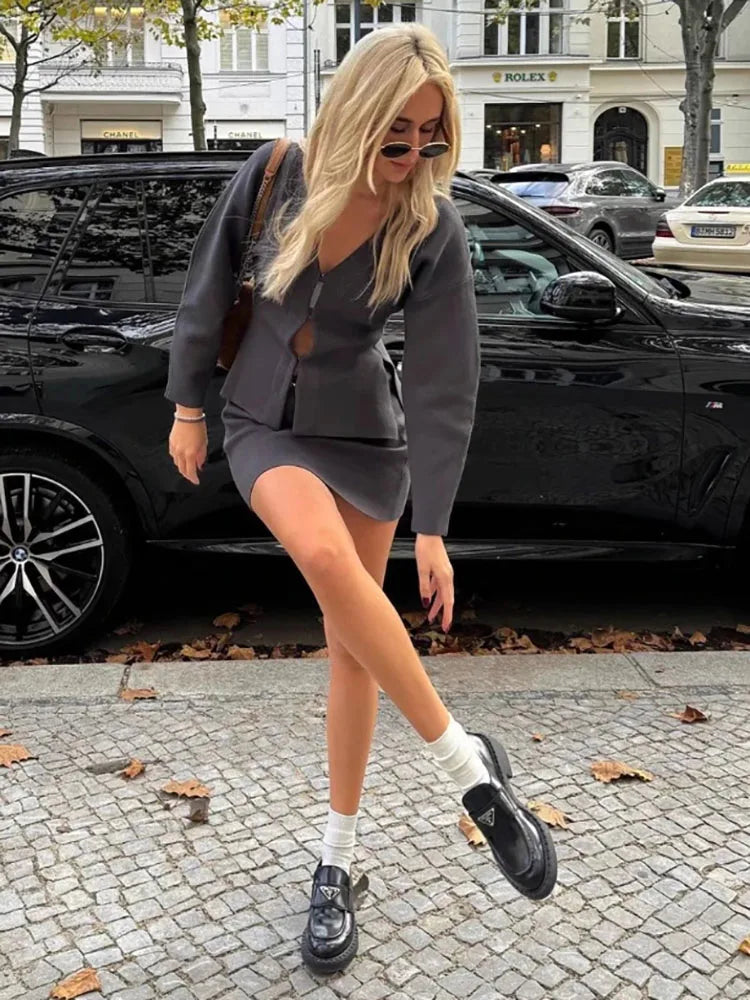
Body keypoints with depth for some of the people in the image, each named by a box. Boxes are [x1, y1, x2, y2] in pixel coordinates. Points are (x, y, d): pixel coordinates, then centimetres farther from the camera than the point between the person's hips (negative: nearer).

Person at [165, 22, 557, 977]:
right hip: (261, 415, 0)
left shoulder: (434, 230, -16)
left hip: (361, 425, 0)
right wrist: (187, 405, 5)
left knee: (351, 641, 2)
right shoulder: (275, 175, -14)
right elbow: (208, 290, 0)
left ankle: (337, 856, 19)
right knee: (325, 554, -32)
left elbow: (443, 384, -15)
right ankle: (467, 763, -18)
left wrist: (432, 529, -16)